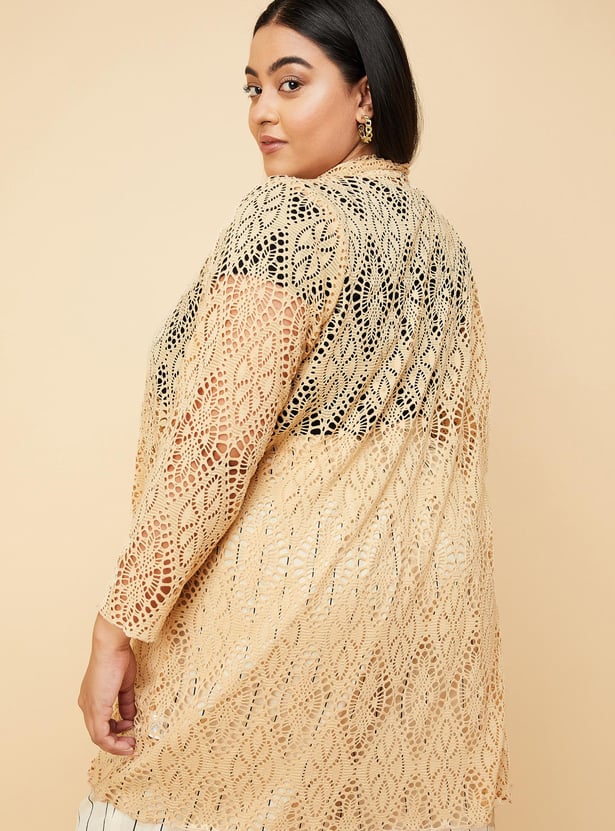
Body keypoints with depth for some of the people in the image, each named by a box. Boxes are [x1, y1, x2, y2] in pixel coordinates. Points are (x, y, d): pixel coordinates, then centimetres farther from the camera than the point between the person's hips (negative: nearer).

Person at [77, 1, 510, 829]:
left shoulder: (288, 214, -15)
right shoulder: (438, 236, 9)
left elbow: (217, 441, -22)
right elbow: (453, 450, 13)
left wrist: (118, 628, -17)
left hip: (282, 592, -7)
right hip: (421, 601, 8)